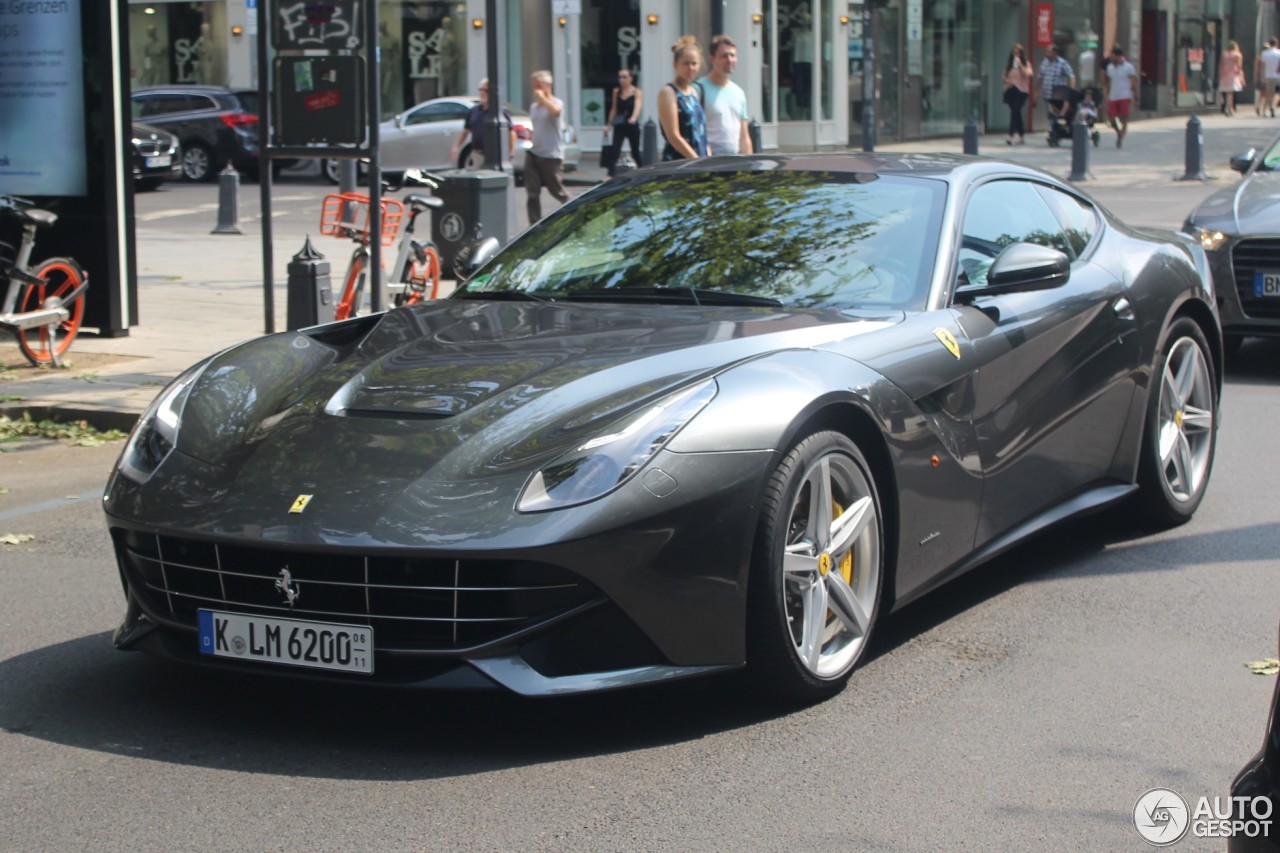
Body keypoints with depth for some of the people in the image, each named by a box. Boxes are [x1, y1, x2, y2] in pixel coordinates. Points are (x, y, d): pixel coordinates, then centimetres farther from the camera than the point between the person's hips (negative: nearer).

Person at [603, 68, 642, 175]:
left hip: (632, 126, -3)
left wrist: (634, 118, -45)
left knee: (635, 152, 9)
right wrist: (610, 124, 12)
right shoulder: (616, 91, 5)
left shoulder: (637, 92, -7)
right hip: (619, 126, 3)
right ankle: (610, 175, -18)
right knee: (614, 151, -12)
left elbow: (638, 106, -26)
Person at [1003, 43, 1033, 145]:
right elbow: (1005, 75, 19)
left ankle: (1011, 137, -23)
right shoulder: (1009, 64, 12)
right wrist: (1006, 80, -3)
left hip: (1021, 90, -5)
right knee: (1016, 114, 9)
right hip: (1010, 90, 5)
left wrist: (1020, 64, -16)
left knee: (1015, 112, -16)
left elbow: (1028, 74, -13)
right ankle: (1022, 137, 17)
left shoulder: (1026, 64, 1)